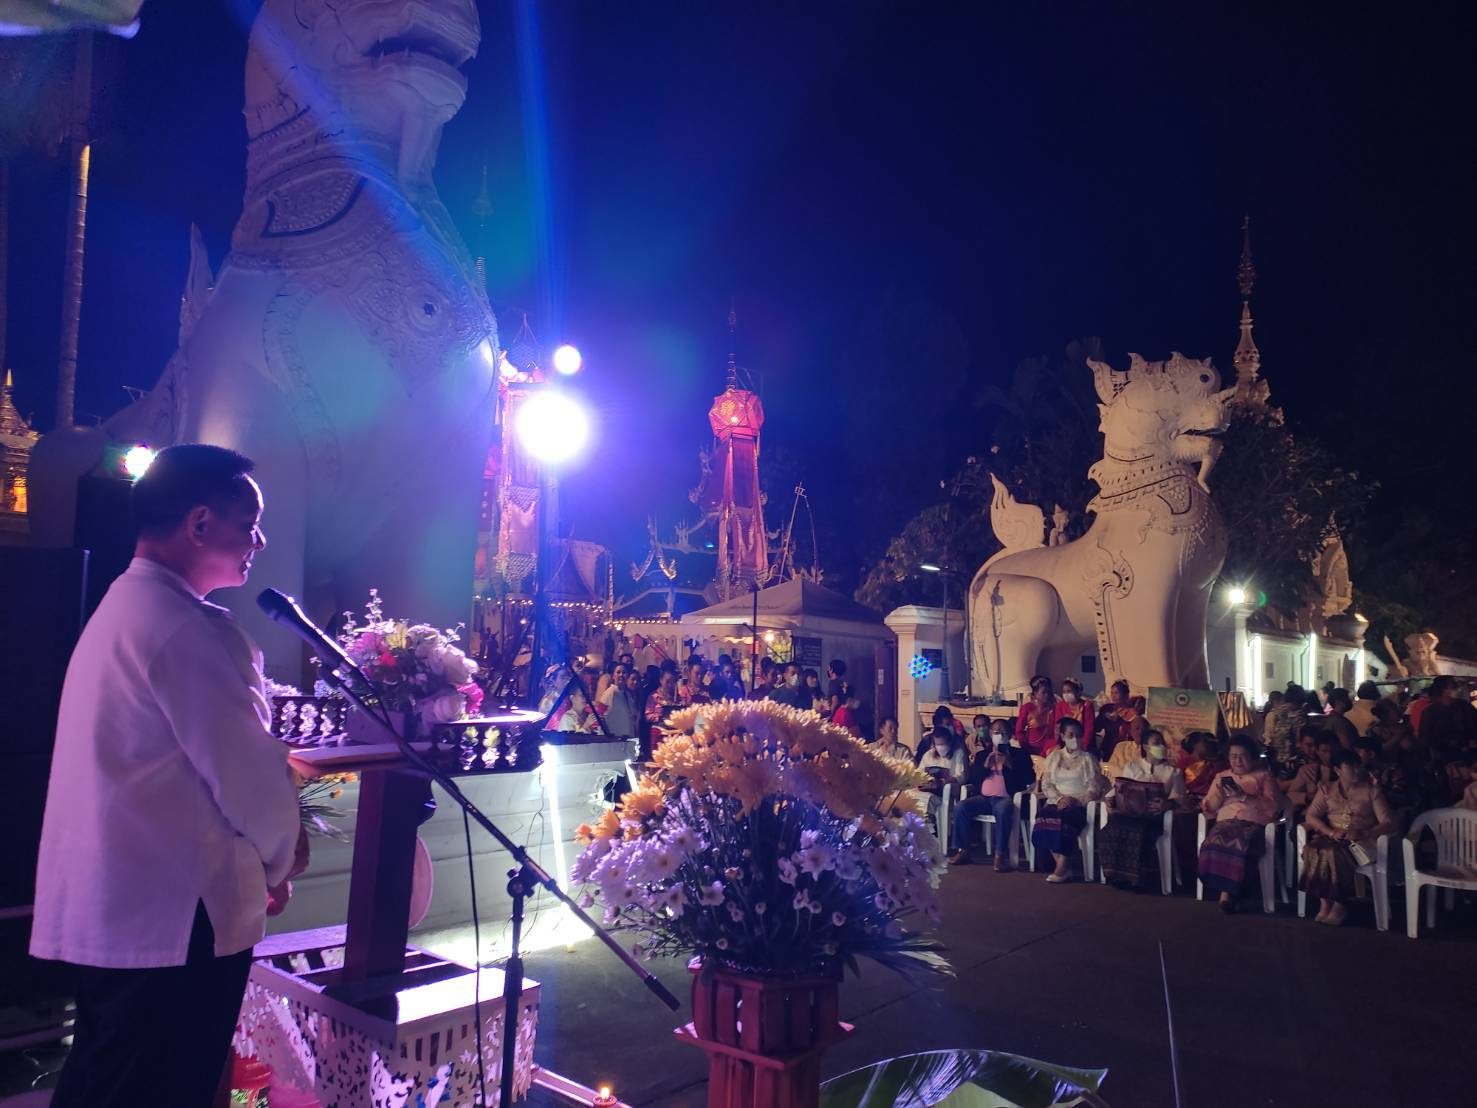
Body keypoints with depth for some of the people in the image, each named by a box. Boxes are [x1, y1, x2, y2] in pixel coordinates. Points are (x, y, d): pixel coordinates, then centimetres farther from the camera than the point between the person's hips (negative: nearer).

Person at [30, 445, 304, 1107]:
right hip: (174, 919, -10)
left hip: (107, 909, 10)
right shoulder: (192, 628, -20)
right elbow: (248, 773, -19)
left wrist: (254, 862, 18)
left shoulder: (118, 610, 14)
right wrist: (282, 860, 0)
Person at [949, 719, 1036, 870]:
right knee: (960, 807, -23)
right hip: (983, 797, 3)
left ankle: (1001, 854, -29)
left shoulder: (1019, 755, 13)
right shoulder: (981, 754, 20)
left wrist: (1010, 765, -11)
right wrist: (985, 766, -4)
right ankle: (963, 851, -14)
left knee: (1004, 810, -37)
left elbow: (1029, 779, 0)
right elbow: (969, 779, 11)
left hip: (1005, 798, -3)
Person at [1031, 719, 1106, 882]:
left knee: (1065, 818, -35)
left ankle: (1061, 869, -29)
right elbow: (1046, 784, 10)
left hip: (1080, 804, -2)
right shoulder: (1054, 757, 18)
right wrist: (1059, 798, -8)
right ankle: (1062, 866, -25)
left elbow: (1094, 788, 1)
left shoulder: (1088, 758, 10)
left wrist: (1076, 800, -13)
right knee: (1044, 817, -31)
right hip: (1056, 801, 3)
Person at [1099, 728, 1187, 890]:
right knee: (1111, 831, -33)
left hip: (1154, 815, -2)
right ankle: (1117, 876, -21)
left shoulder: (1173, 772, 21)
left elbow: (1178, 798, 6)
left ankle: (1139, 879, -24)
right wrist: (1111, 799, -2)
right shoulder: (1131, 766, 27)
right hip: (1128, 812, 2)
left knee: (1139, 833, -38)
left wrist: (1167, 804, -17)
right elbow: (1118, 789, 21)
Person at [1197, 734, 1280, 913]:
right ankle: (1226, 892, -26)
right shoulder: (1221, 776, 25)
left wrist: (1245, 797, -11)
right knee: (1214, 842, -33)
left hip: (1253, 824, -2)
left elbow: (1272, 806, 0)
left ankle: (1227, 892, -26)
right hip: (1226, 822, 3)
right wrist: (1220, 793, -1)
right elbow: (1209, 808, 18)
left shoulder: (1263, 776, 16)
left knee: (1240, 845, -37)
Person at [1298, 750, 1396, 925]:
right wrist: (1331, 832, -13)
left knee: (1334, 853, -35)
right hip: (1332, 839, 3)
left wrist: (1364, 834, -18)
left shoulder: (1372, 791, 6)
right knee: (1313, 850, -32)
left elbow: (1388, 823, -2)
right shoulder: (1328, 790, 13)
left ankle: (1338, 904, -19)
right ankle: (1325, 903, -21)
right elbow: (1310, 816, 5)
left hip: (1361, 842, -2)